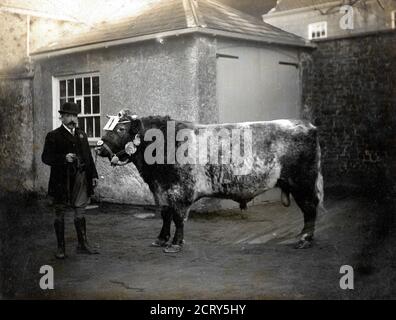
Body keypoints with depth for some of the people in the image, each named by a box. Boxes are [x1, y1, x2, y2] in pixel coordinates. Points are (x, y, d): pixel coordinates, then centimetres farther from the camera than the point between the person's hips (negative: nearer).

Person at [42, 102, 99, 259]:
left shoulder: (81, 134, 14)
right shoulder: (54, 136, -2)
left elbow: (88, 156, 16)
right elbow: (46, 157, -8)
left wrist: (93, 175, 10)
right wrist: (64, 158, -22)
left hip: (80, 179, 4)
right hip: (61, 180, -4)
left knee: (80, 213, 9)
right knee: (60, 215, 5)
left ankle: (83, 244, 17)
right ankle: (61, 248, 13)